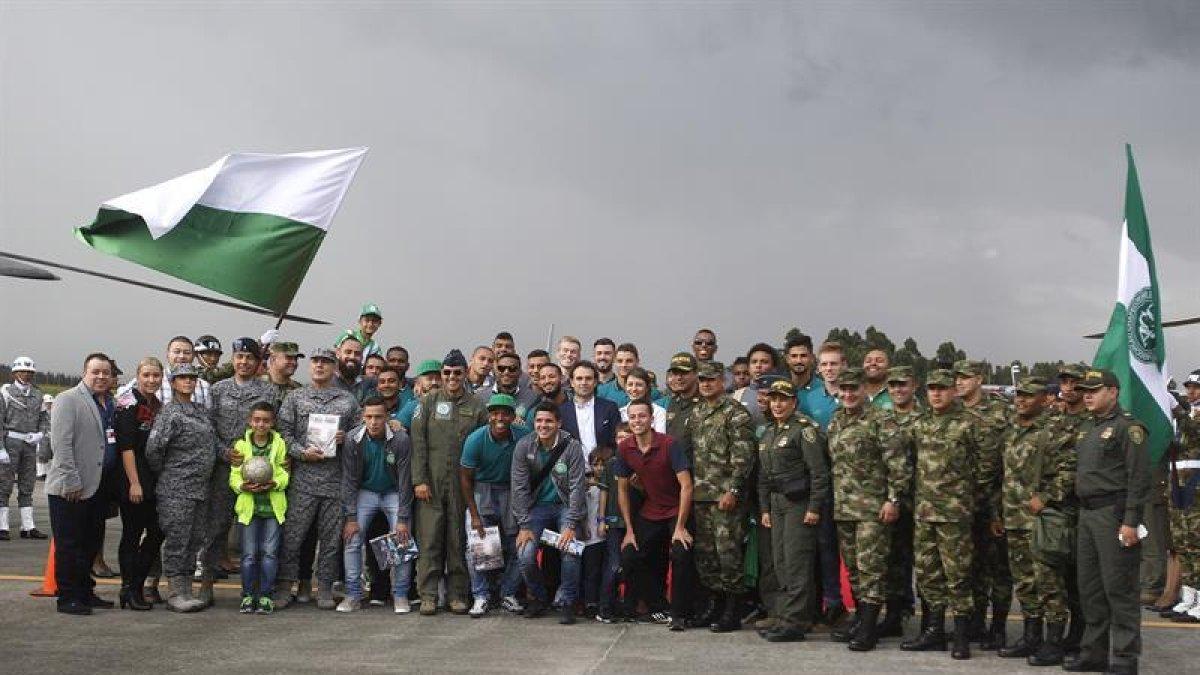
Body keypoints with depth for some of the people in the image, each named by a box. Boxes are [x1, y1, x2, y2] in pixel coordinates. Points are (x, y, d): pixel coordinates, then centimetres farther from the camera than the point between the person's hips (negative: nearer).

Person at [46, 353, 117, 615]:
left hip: (98, 486, 7)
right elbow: (61, 444, -14)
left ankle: (85, 592, 22)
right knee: (68, 545, 0)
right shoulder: (68, 400, -8)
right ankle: (67, 598, 7)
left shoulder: (110, 404, 15)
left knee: (91, 544, 12)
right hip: (71, 489, -7)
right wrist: (72, 482, -18)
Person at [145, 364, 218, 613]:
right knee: (177, 540, -3)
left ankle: (186, 590, 18)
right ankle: (174, 594, 2)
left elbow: (211, 445, 25)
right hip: (176, 489, -8)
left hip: (201, 487, 8)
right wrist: (164, 472, -5)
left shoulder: (201, 412, 15)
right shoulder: (170, 413, -10)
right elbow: (153, 448, -17)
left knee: (195, 540, 10)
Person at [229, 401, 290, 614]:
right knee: (249, 554, 0)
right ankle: (248, 596, 11)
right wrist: (243, 486, -18)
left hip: (273, 507, 0)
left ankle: (266, 596, 7)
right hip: (248, 505, 0)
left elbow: (285, 474, 1)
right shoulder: (241, 445, 4)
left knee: (269, 553, -1)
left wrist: (274, 484, -19)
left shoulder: (280, 444, 3)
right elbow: (234, 477, 2)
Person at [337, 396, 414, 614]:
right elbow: (349, 479, -11)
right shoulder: (353, 439, -17)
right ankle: (353, 594, 4)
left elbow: (405, 480, -18)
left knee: (402, 542, -10)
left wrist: (403, 518, -19)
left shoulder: (400, 439, -23)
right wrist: (350, 517, -14)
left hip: (394, 493, -1)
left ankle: (400, 595, 3)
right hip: (365, 492, 2)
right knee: (352, 540, -7)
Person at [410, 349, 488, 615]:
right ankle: (428, 595, 3)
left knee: (458, 540, 4)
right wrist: (419, 479, -6)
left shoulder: (476, 407, 7)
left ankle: (458, 594, 11)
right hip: (431, 482, -1)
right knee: (430, 539, -2)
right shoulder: (428, 402, 6)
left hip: (461, 483, 1)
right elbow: (417, 441, 0)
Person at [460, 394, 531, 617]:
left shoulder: (523, 436, -15)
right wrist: (474, 515, -13)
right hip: (481, 489, -2)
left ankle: (509, 594, 15)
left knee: (515, 545, 1)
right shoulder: (476, 440, -18)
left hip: (511, 490, 2)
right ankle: (481, 596, -1)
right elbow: (465, 477, -10)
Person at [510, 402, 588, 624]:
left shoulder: (572, 447, -14)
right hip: (537, 506, 2)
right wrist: (524, 525, -12)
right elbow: (519, 487, -7)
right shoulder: (524, 447, -9)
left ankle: (568, 603, -4)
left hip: (565, 505, -1)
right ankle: (538, 597, 12)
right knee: (525, 554, -16)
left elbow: (577, 487, -14)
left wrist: (571, 526, -20)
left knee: (570, 548, -24)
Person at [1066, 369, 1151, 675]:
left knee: (1118, 588, -5)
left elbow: (1139, 478, -15)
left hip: (1114, 514, -9)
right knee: (1089, 587, 13)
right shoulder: (1086, 429, 17)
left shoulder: (1127, 428, -10)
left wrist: (1131, 521, -20)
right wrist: (1081, 514, 16)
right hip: (1086, 514, 9)